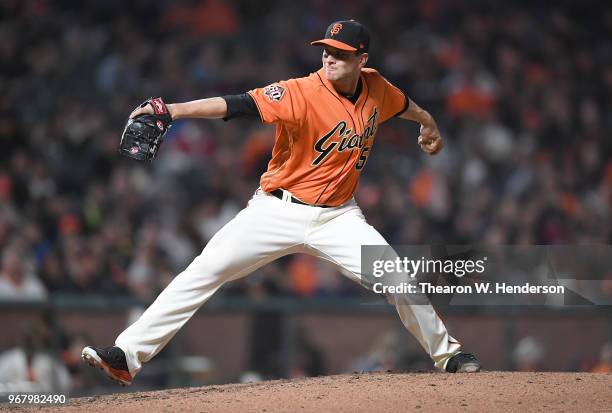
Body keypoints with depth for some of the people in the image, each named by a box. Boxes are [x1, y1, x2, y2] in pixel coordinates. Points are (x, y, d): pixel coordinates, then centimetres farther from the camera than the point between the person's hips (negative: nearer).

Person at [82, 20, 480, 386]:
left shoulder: (376, 88, -2)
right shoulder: (301, 93, -19)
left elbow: (405, 104, 23)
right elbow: (236, 105, -31)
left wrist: (429, 124, 43)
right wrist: (171, 111, -44)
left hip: (338, 216, 3)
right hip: (280, 210, -3)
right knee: (205, 271, -15)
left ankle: (447, 353, 17)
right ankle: (128, 355, -15)